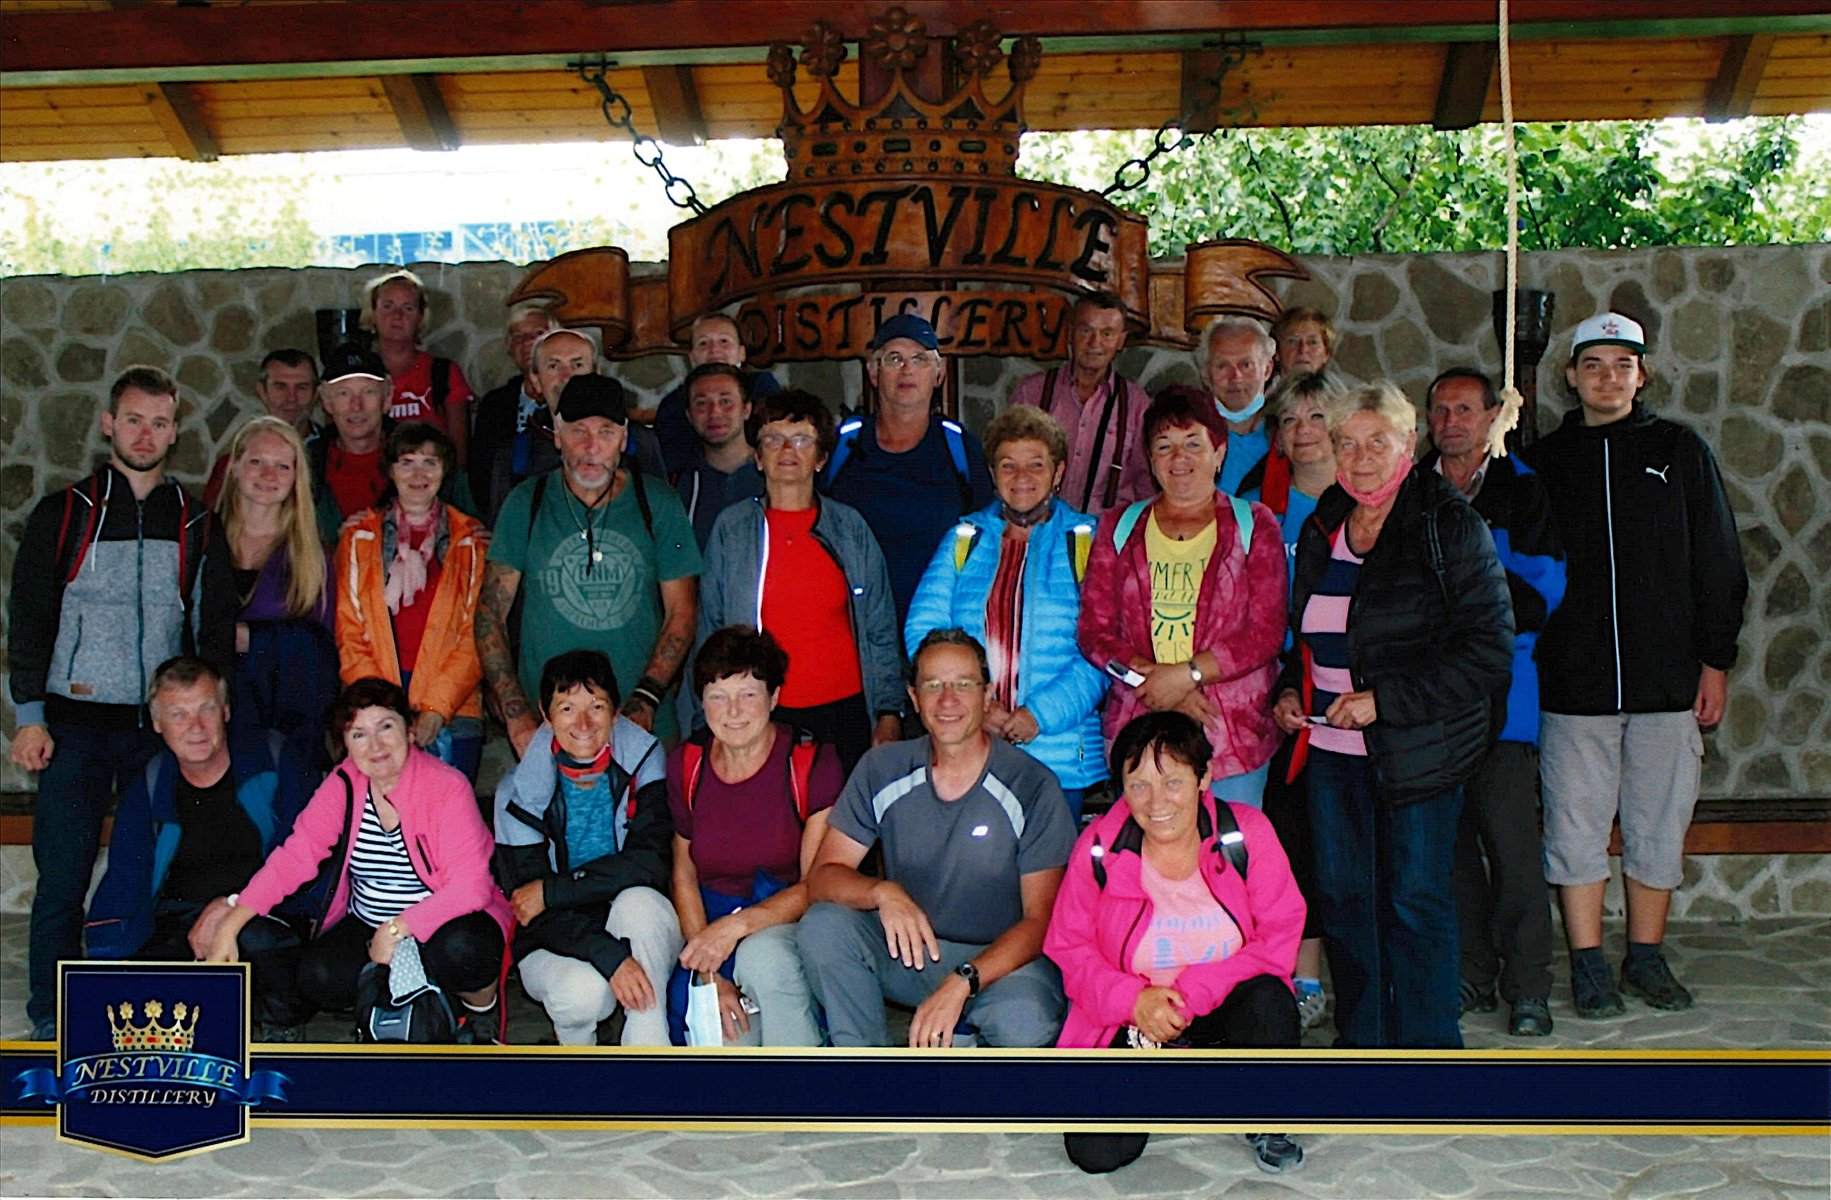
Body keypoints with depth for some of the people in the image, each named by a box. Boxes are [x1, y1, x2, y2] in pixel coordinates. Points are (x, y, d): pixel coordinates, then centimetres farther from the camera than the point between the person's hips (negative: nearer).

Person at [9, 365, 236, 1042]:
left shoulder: (197, 526, 10)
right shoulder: (63, 515, 6)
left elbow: (216, 629, 11)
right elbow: (28, 619, 4)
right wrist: (30, 717, -4)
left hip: (166, 726, 1)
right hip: (75, 724, -1)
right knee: (62, 878, -3)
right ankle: (52, 1023, 8)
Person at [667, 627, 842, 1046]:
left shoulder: (812, 763, -10)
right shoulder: (686, 764, 2)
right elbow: (684, 875, 5)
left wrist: (737, 926, -26)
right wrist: (709, 974, -9)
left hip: (792, 922, -2)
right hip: (712, 919, 2)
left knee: (762, 954, -37)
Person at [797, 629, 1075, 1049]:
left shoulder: (1032, 786, -10)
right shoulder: (882, 771, -2)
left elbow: (1041, 920, -12)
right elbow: (821, 878, -5)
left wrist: (961, 983, -27)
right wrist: (883, 892, -28)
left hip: (1000, 958, -3)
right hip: (906, 951, 4)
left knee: (1024, 1023, -35)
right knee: (822, 925, -24)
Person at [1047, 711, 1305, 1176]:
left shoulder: (1247, 833, -11)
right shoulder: (1098, 848, -11)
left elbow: (1279, 935, -11)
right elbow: (1069, 948, -3)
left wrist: (1192, 995, -22)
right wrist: (1134, 1000, -21)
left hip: (1223, 1003, 0)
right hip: (1132, 1020, 1)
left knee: (1269, 1001, -35)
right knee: (1096, 1152, -18)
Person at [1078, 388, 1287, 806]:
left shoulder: (1254, 527, 7)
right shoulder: (1119, 528, 12)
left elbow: (1266, 633, -2)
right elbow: (1094, 633, 5)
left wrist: (1186, 674, -13)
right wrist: (1155, 678, -10)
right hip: (1137, 737, 1)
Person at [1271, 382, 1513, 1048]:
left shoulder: (1448, 527, -7)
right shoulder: (1322, 531, 11)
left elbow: (1489, 645, -14)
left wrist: (1384, 700, -17)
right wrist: (1289, 691, 6)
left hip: (1417, 750, -6)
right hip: (1330, 747, 6)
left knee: (1415, 905, 1)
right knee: (1343, 898, 10)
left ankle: (1425, 1049, 14)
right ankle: (1361, 1043, 24)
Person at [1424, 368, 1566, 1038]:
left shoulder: (1524, 491, 7)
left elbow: (1542, 589, -1)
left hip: (1500, 688, -3)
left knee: (1510, 839, -7)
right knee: (1448, 840, 5)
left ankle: (1527, 988, 1)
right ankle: (1471, 977, 15)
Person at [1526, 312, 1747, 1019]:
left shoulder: (1680, 452, 8)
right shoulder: (1545, 462, 8)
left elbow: (1718, 565, 8)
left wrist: (1715, 660, 2)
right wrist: (1528, 662, 0)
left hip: (1667, 677, 1)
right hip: (1573, 683, 0)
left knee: (1658, 827, 6)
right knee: (1576, 825, 1)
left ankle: (1647, 957, 20)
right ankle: (1588, 963, 12)